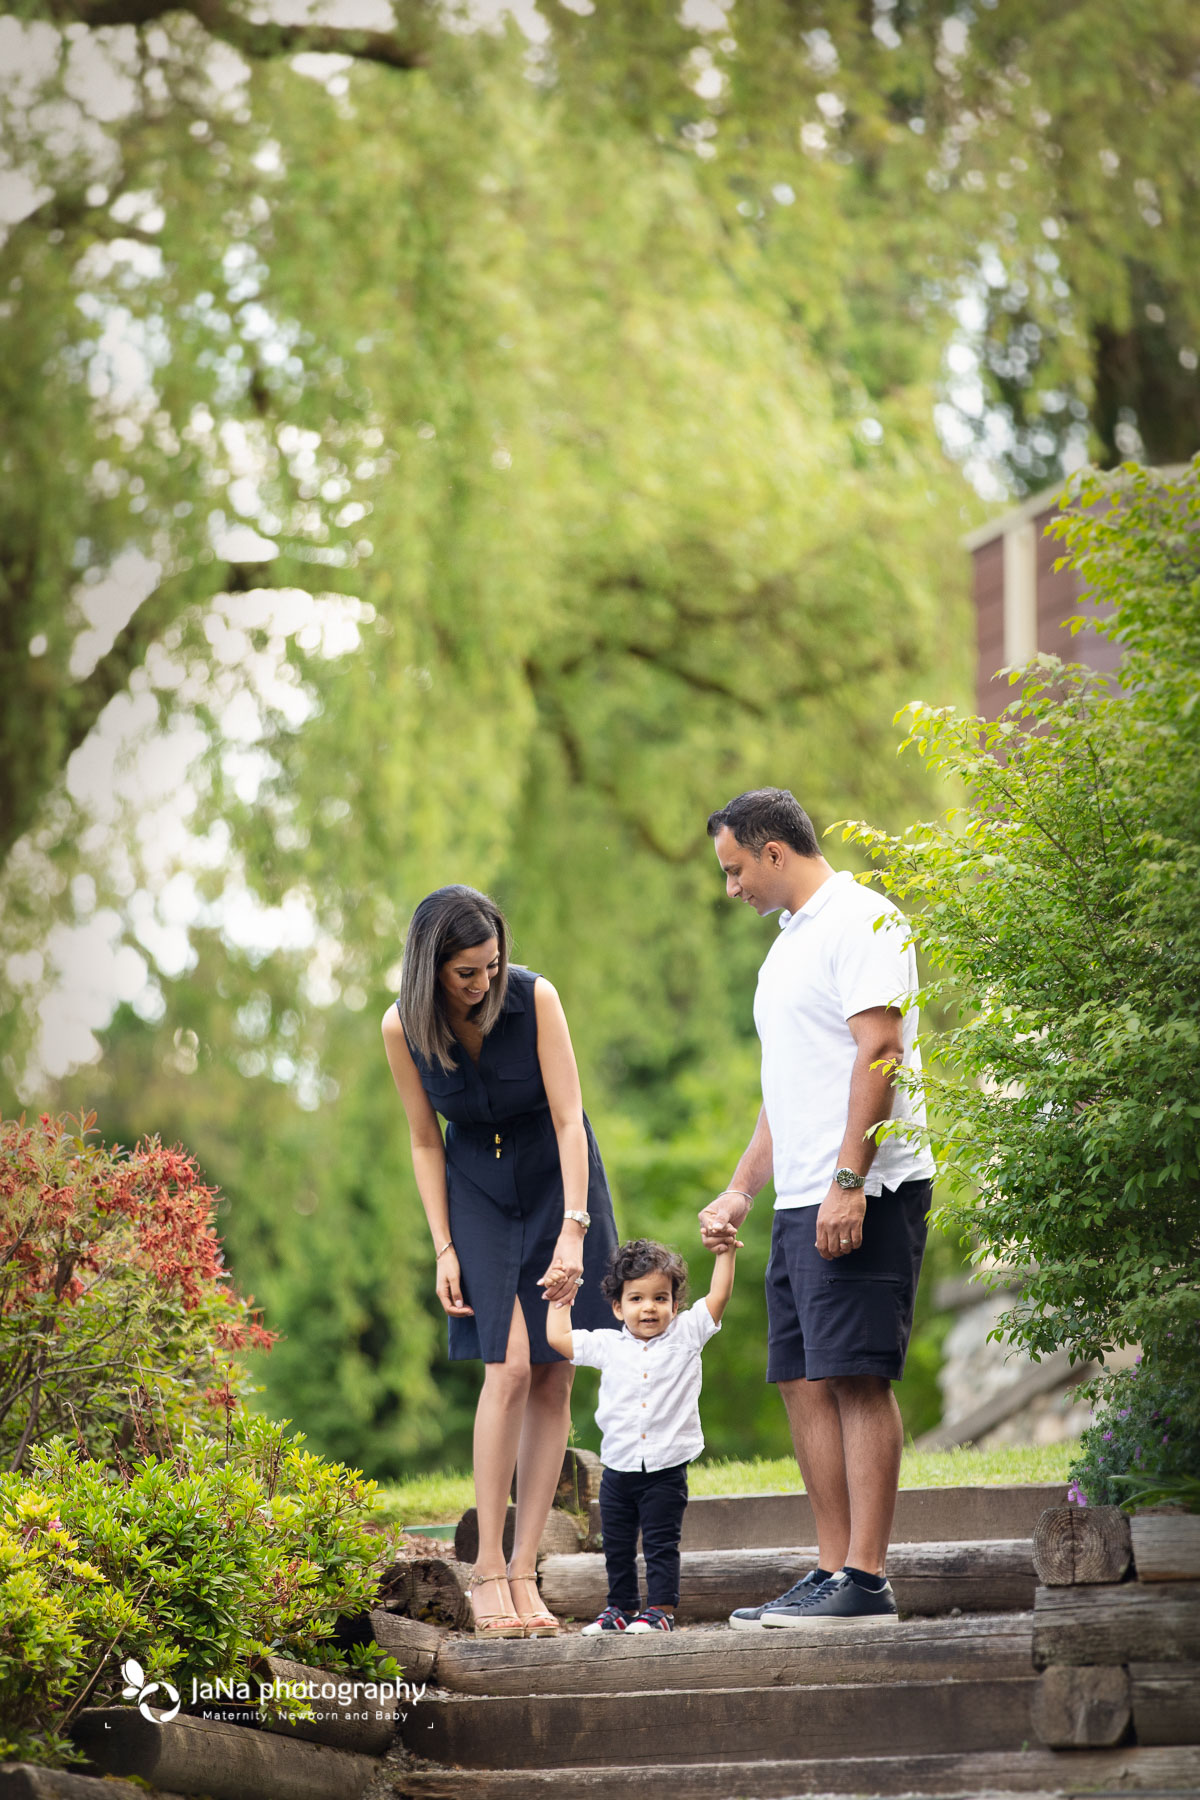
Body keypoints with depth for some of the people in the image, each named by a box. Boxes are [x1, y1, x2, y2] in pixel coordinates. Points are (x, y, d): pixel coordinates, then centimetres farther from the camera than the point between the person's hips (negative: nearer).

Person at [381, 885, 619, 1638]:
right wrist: (445, 1249, -7)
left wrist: (572, 1234, -28)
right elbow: (425, 1141, -3)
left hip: (557, 1178, 0)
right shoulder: (403, 1028, -15)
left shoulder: (533, 997, -21)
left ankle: (523, 1574, -2)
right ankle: (488, 1573, -14)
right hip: (477, 1188, 0)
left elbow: (569, 1120, -21)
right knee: (509, 1368, -17)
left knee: (555, 1378, -5)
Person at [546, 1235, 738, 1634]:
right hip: (618, 1467, 3)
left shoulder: (685, 1336, 0)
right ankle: (621, 1609, 22)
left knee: (661, 1545, -1)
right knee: (617, 1546, 11)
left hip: (666, 1470, -3)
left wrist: (725, 1255, -8)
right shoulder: (608, 1346, 5)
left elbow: (717, 1298, -4)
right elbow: (558, 1337, 10)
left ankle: (661, 1609, 4)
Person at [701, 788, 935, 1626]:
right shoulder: (790, 943, 23)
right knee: (805, 1382, 6)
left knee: (857, 1376, -12)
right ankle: (834, 1570, 8)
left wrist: (848, 1183, -23)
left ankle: (866, 1580, -12)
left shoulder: (861, 919, -7)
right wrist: (741, 1190, 24)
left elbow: (879, 1053, -17)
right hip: (802, 1204, 10)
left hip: (864, 1196, -10)